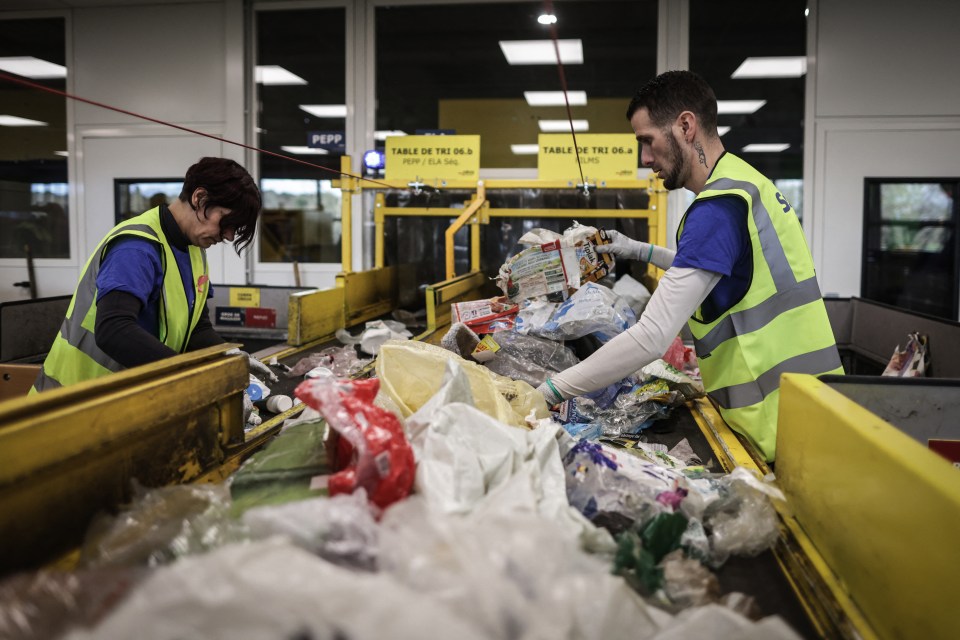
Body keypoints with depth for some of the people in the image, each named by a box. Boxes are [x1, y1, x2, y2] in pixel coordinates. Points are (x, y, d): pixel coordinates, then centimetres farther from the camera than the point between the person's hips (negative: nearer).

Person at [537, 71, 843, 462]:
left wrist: (549, 392, -18)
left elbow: (652, 339, -25)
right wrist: (641, 251, 26)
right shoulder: (747, 181, 11)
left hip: (779, 418, -10)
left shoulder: (720, 206, -20)